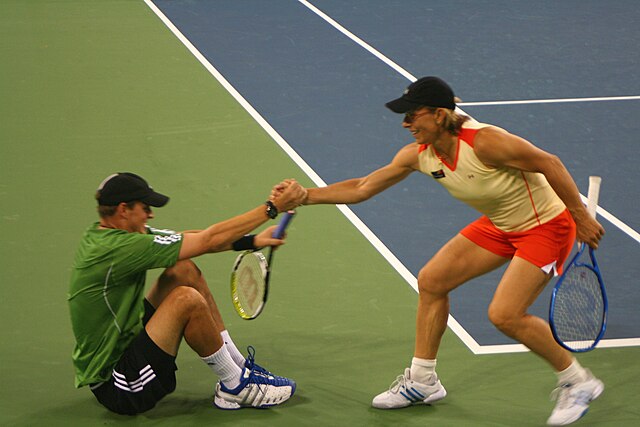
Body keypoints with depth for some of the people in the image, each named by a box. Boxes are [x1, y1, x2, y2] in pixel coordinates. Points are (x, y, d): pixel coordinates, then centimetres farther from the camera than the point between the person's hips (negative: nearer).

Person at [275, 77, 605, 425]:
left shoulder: (484, 142, -32)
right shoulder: (417, 155, -8)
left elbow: (549, 163, -24)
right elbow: (361, 189, -1)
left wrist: (581, 217, -21)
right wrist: (306, 196, -8)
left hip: (546, 224, -8)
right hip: (499, 225, 8)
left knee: (504, 315, -18)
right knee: (431, 280, 7)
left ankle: (577, 382, 4)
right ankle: (422, 382, 22)